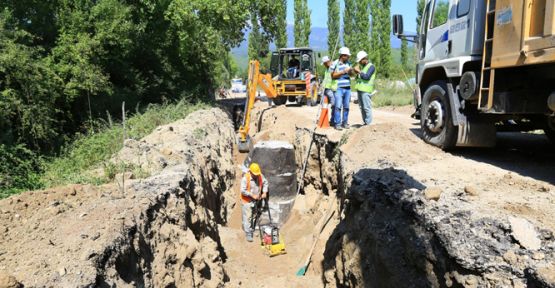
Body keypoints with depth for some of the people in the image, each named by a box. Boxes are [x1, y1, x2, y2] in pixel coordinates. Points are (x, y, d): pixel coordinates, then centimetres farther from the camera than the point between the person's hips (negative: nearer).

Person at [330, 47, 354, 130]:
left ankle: (345, 122, 15)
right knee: (338, 106, -8)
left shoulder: (348, 63, 11)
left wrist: (350, 71, -7)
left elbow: (351, 74, 16)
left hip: (347, 88, 5)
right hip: (338, 88, -5)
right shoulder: (335, 64, -5)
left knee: (346, 106, 7)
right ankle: (337, 123, -3)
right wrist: (343, 71, -15)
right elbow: (333, 75, -7)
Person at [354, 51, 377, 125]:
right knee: (362, 107, 9)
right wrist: (357, 74, 5)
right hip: (360, 89, 9)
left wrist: (359, 71, -12)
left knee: (366, 107, -9)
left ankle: (368, 123, -5)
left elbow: (366, 77, -18)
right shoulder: (362, 66, 21)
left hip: (366, 90, -8)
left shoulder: (371, 66, -4)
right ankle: (365, 122, 16)